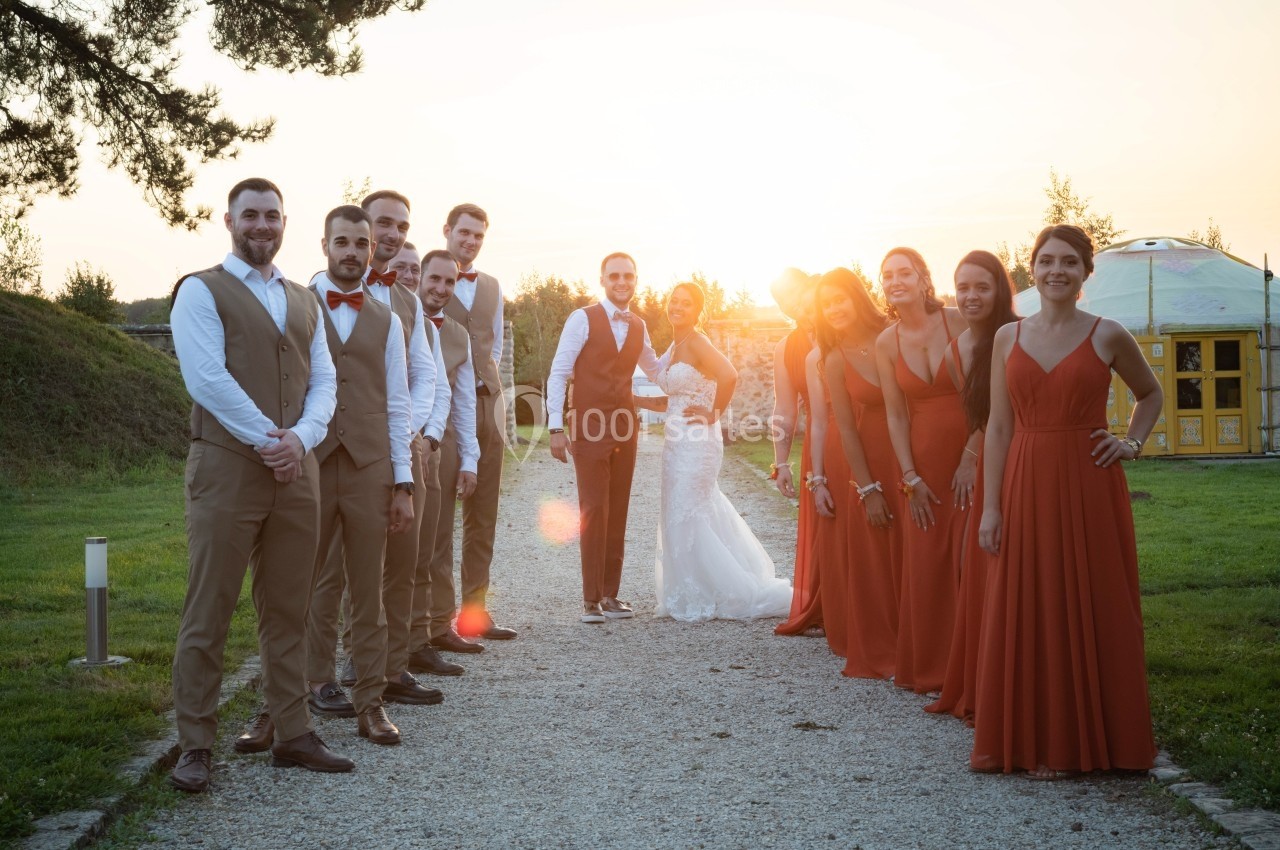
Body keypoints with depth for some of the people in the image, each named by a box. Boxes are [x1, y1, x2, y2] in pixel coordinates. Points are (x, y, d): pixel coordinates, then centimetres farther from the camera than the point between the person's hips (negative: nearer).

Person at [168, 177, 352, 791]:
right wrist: (266, 441, -13)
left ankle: (290, 734, 18)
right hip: (226, 466, -5)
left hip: (296, 470, 5)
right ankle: (195, 746, 6)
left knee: (287, 610, 10)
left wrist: (300, 438, -9)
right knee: (208, 611, -2)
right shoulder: (201, 291, 1)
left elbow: (323, 382, 10)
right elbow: (206, 377, -11)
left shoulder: (304, 302, 18)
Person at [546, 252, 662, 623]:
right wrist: (556, 427, -13)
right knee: (593, 511, -7)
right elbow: (558, 373, -6)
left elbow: (654, 368, 30)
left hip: (624, 428, 5)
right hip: (589, 427, -5)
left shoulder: (638, 327, 13)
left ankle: (610, 595, 15)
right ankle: (591, 599, -1)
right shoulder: (582, 319, -4)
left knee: (617, 513, 8)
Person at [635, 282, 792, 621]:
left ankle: (700, 600, 7)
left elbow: (728, 375, -30)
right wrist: (637, 400, 11)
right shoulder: (675, 346, 14)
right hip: (677, 441, 9)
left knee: (686, 518, -4)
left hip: (696, 442, -9)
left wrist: (713, 415, -20)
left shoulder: (697, 343, -13)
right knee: (693, 517, 13)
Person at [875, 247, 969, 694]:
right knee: (925, 565, 6)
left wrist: (972, 457, -14)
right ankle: (929, 669, 17)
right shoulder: (886, 343, 3)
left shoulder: (957, 322, -7)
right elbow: (896, 415, 3)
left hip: (970, 454, -3)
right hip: (923, 460, 3)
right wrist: (910, 479, -2)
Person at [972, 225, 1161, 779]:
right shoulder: (1008, 338, 6)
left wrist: (1133, 443, 1)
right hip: (1026, 489, 2)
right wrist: (991, 506, 0)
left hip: (1090, 488, -2)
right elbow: (998, 426, 5)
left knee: (1095, 612, 3)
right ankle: (1036, 742, 16)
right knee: (1028, 616, 5)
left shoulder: (1108, 336, 0)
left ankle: (1095, 739, 16)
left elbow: (1151, 393, 18)